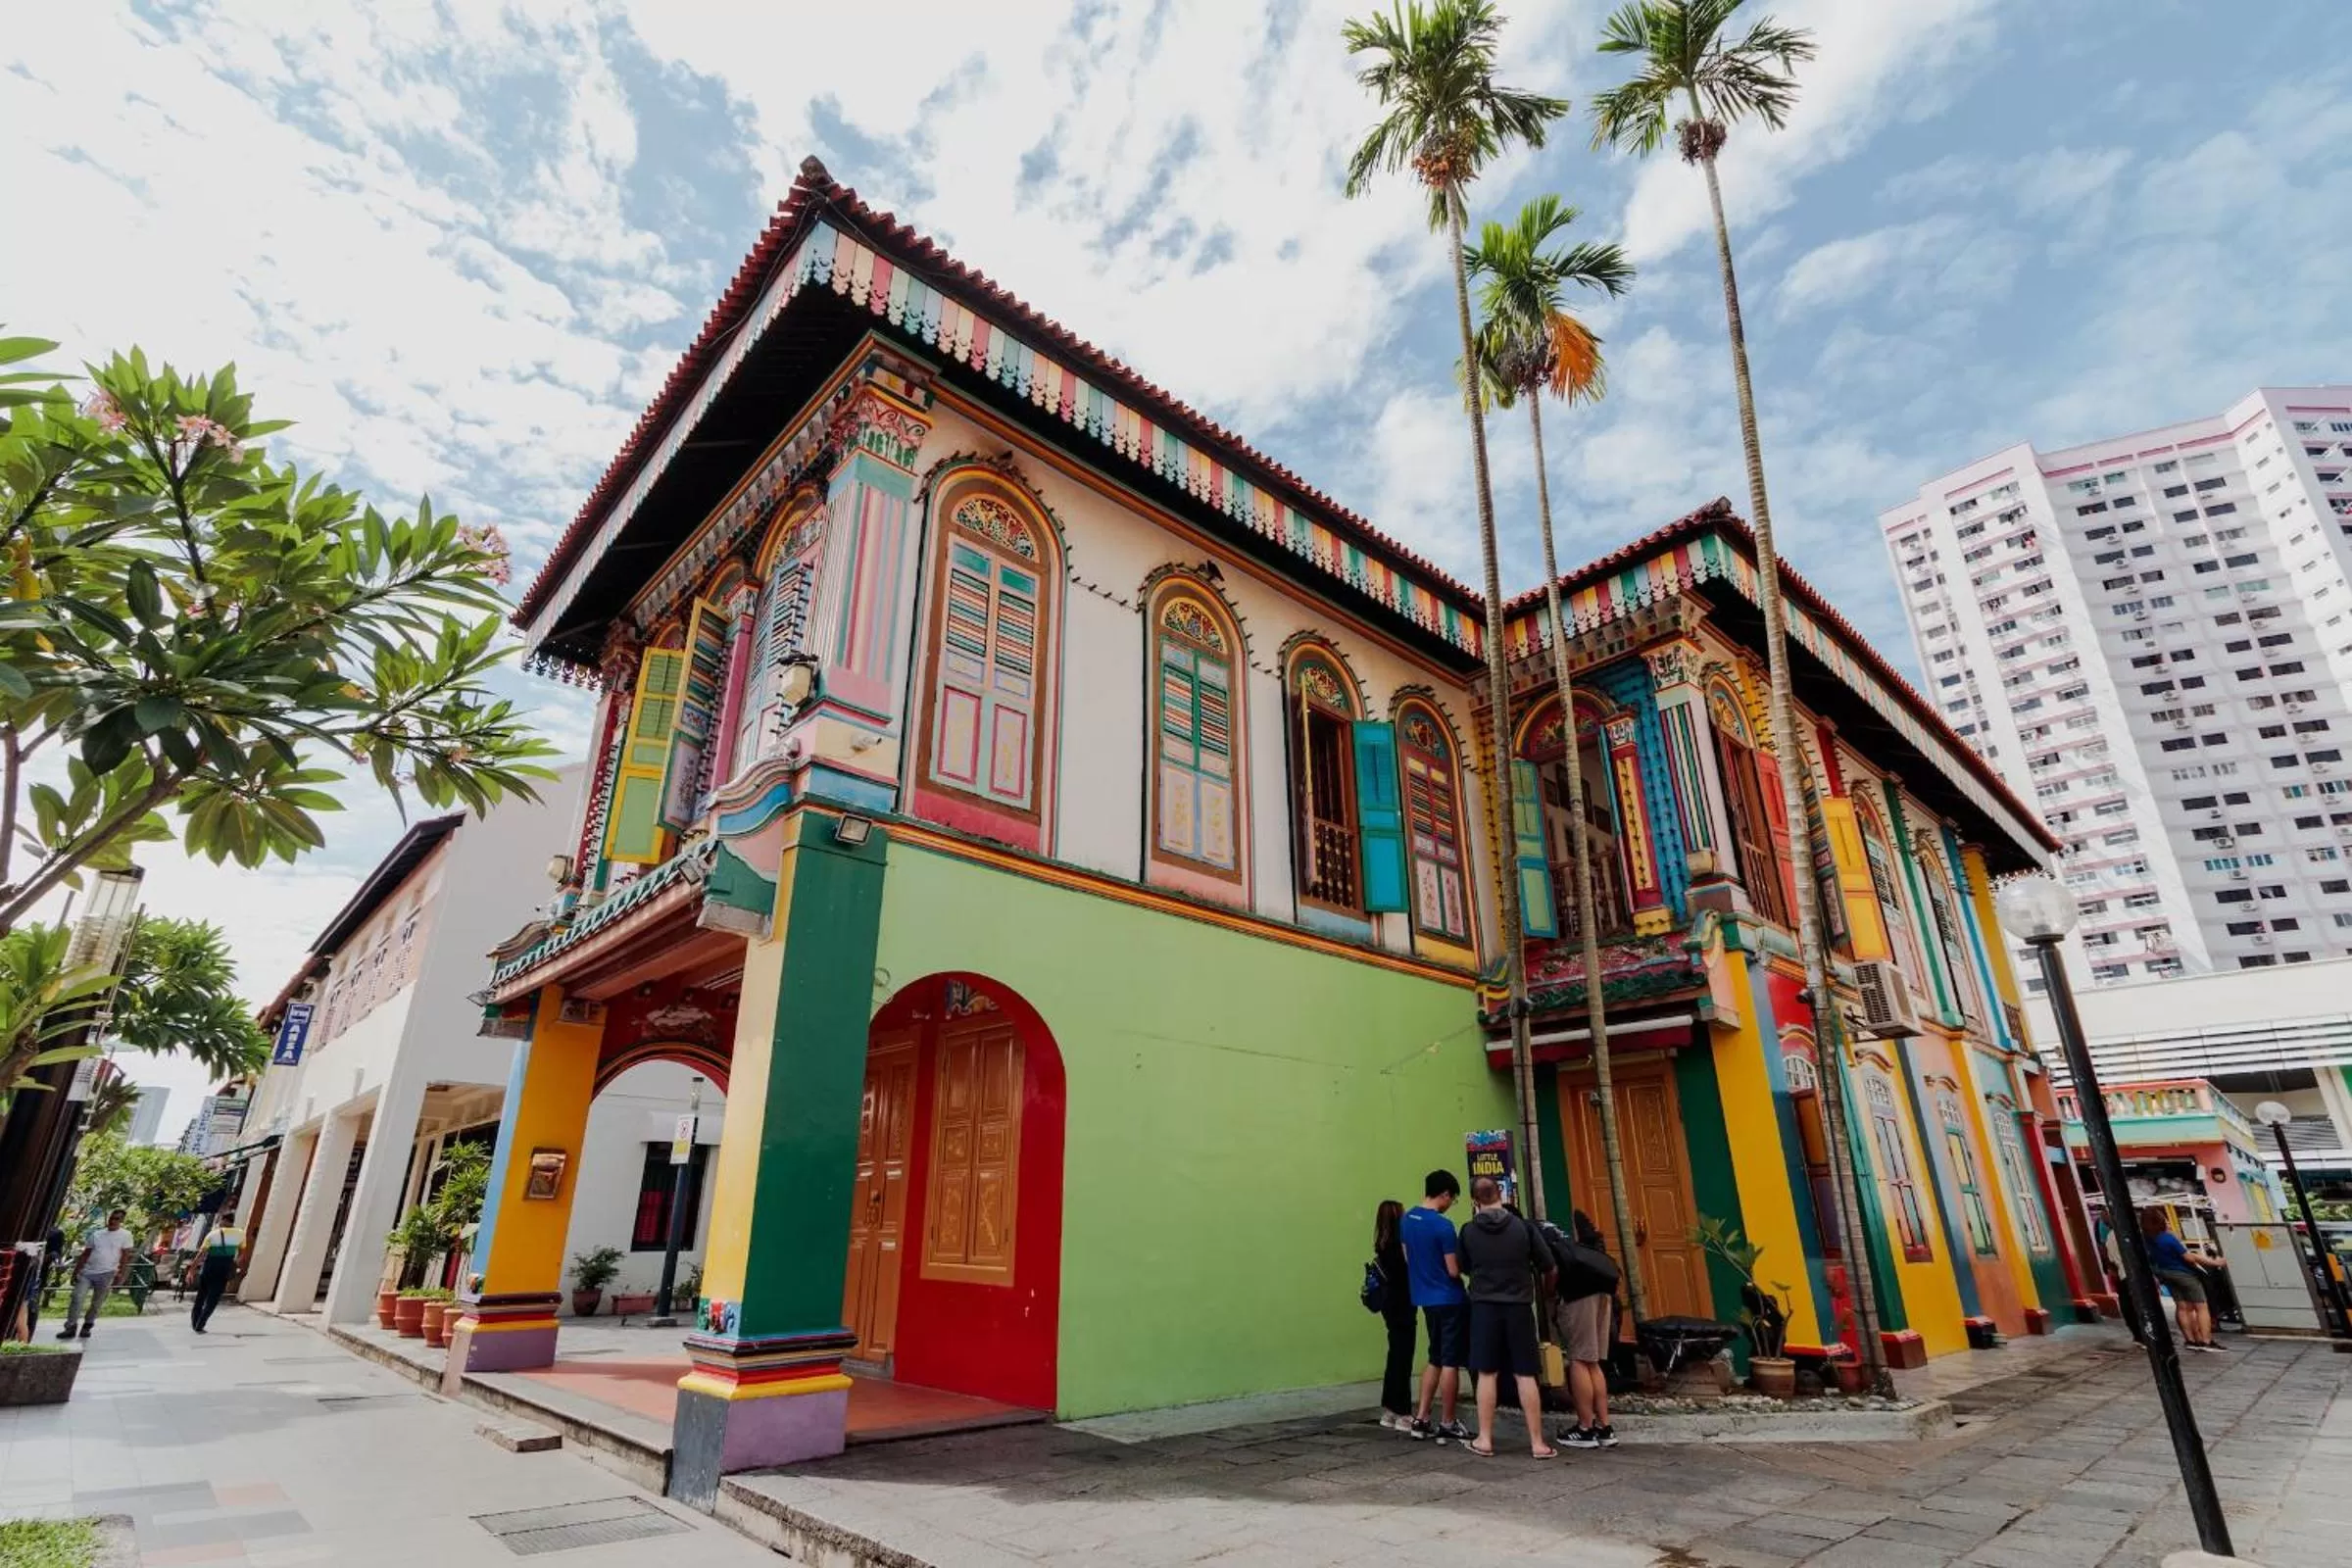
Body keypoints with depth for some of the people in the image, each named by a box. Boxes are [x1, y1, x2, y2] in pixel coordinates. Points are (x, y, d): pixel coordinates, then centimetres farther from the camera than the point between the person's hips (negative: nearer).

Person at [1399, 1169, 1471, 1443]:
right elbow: (1454, 1270, -17)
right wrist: (1467, 1264, 3)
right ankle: (1447, 1424, 12)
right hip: (1449, 1300, -7)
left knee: (1435, 1359, 17)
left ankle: (1421, 1419, 17)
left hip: (1425, 1297, 7)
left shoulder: (1406, 1220, 4)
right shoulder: (1443, 1225, -20)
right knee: (1450, 1362, 4)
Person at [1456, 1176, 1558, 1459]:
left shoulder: (1469, 1231, -2)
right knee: (1525, 1375, 8)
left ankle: (1485, 1440, 12)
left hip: (1485, 1306, 0)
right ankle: (1537, 1442, 12)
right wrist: (1546, 1289, 22)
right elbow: (1550, 1270, 1)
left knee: (1487, 1374, 8)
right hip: (1519, 1307, 0)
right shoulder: (1523, 1227, -5)